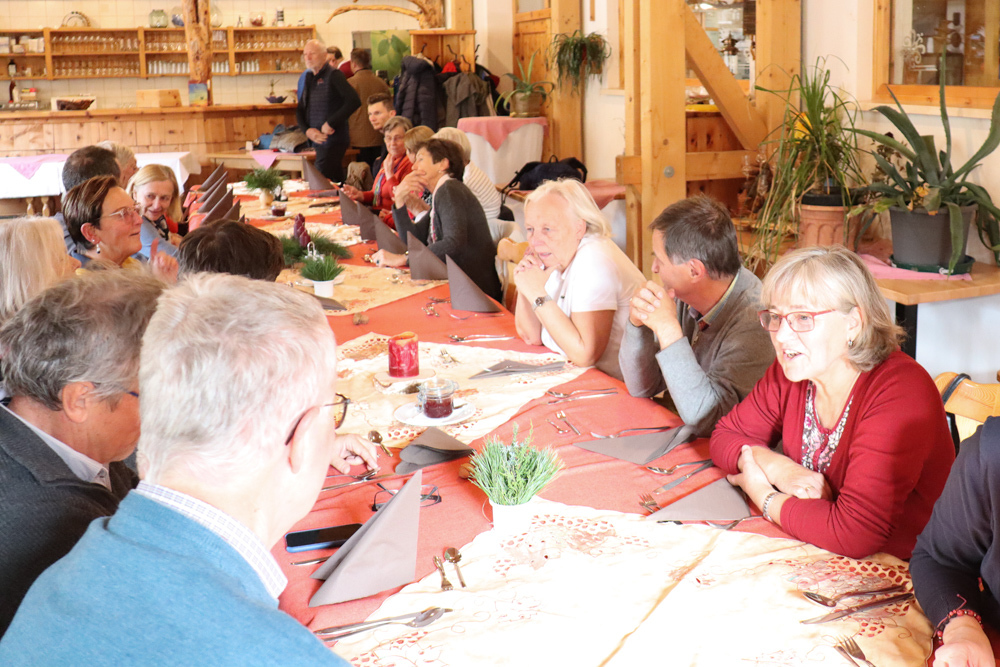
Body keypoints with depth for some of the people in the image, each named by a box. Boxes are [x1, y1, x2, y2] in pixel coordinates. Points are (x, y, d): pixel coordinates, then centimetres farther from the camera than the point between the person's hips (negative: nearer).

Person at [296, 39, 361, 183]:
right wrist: (308, 130, -3)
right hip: (318, 141, 8)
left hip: (333, 141, -8)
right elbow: (300, 110, 17)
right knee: (336, 183, 13)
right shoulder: (309, 77, 15)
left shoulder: (334, 75, -9)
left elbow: (354, 101, -21)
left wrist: (331, 123, -19)